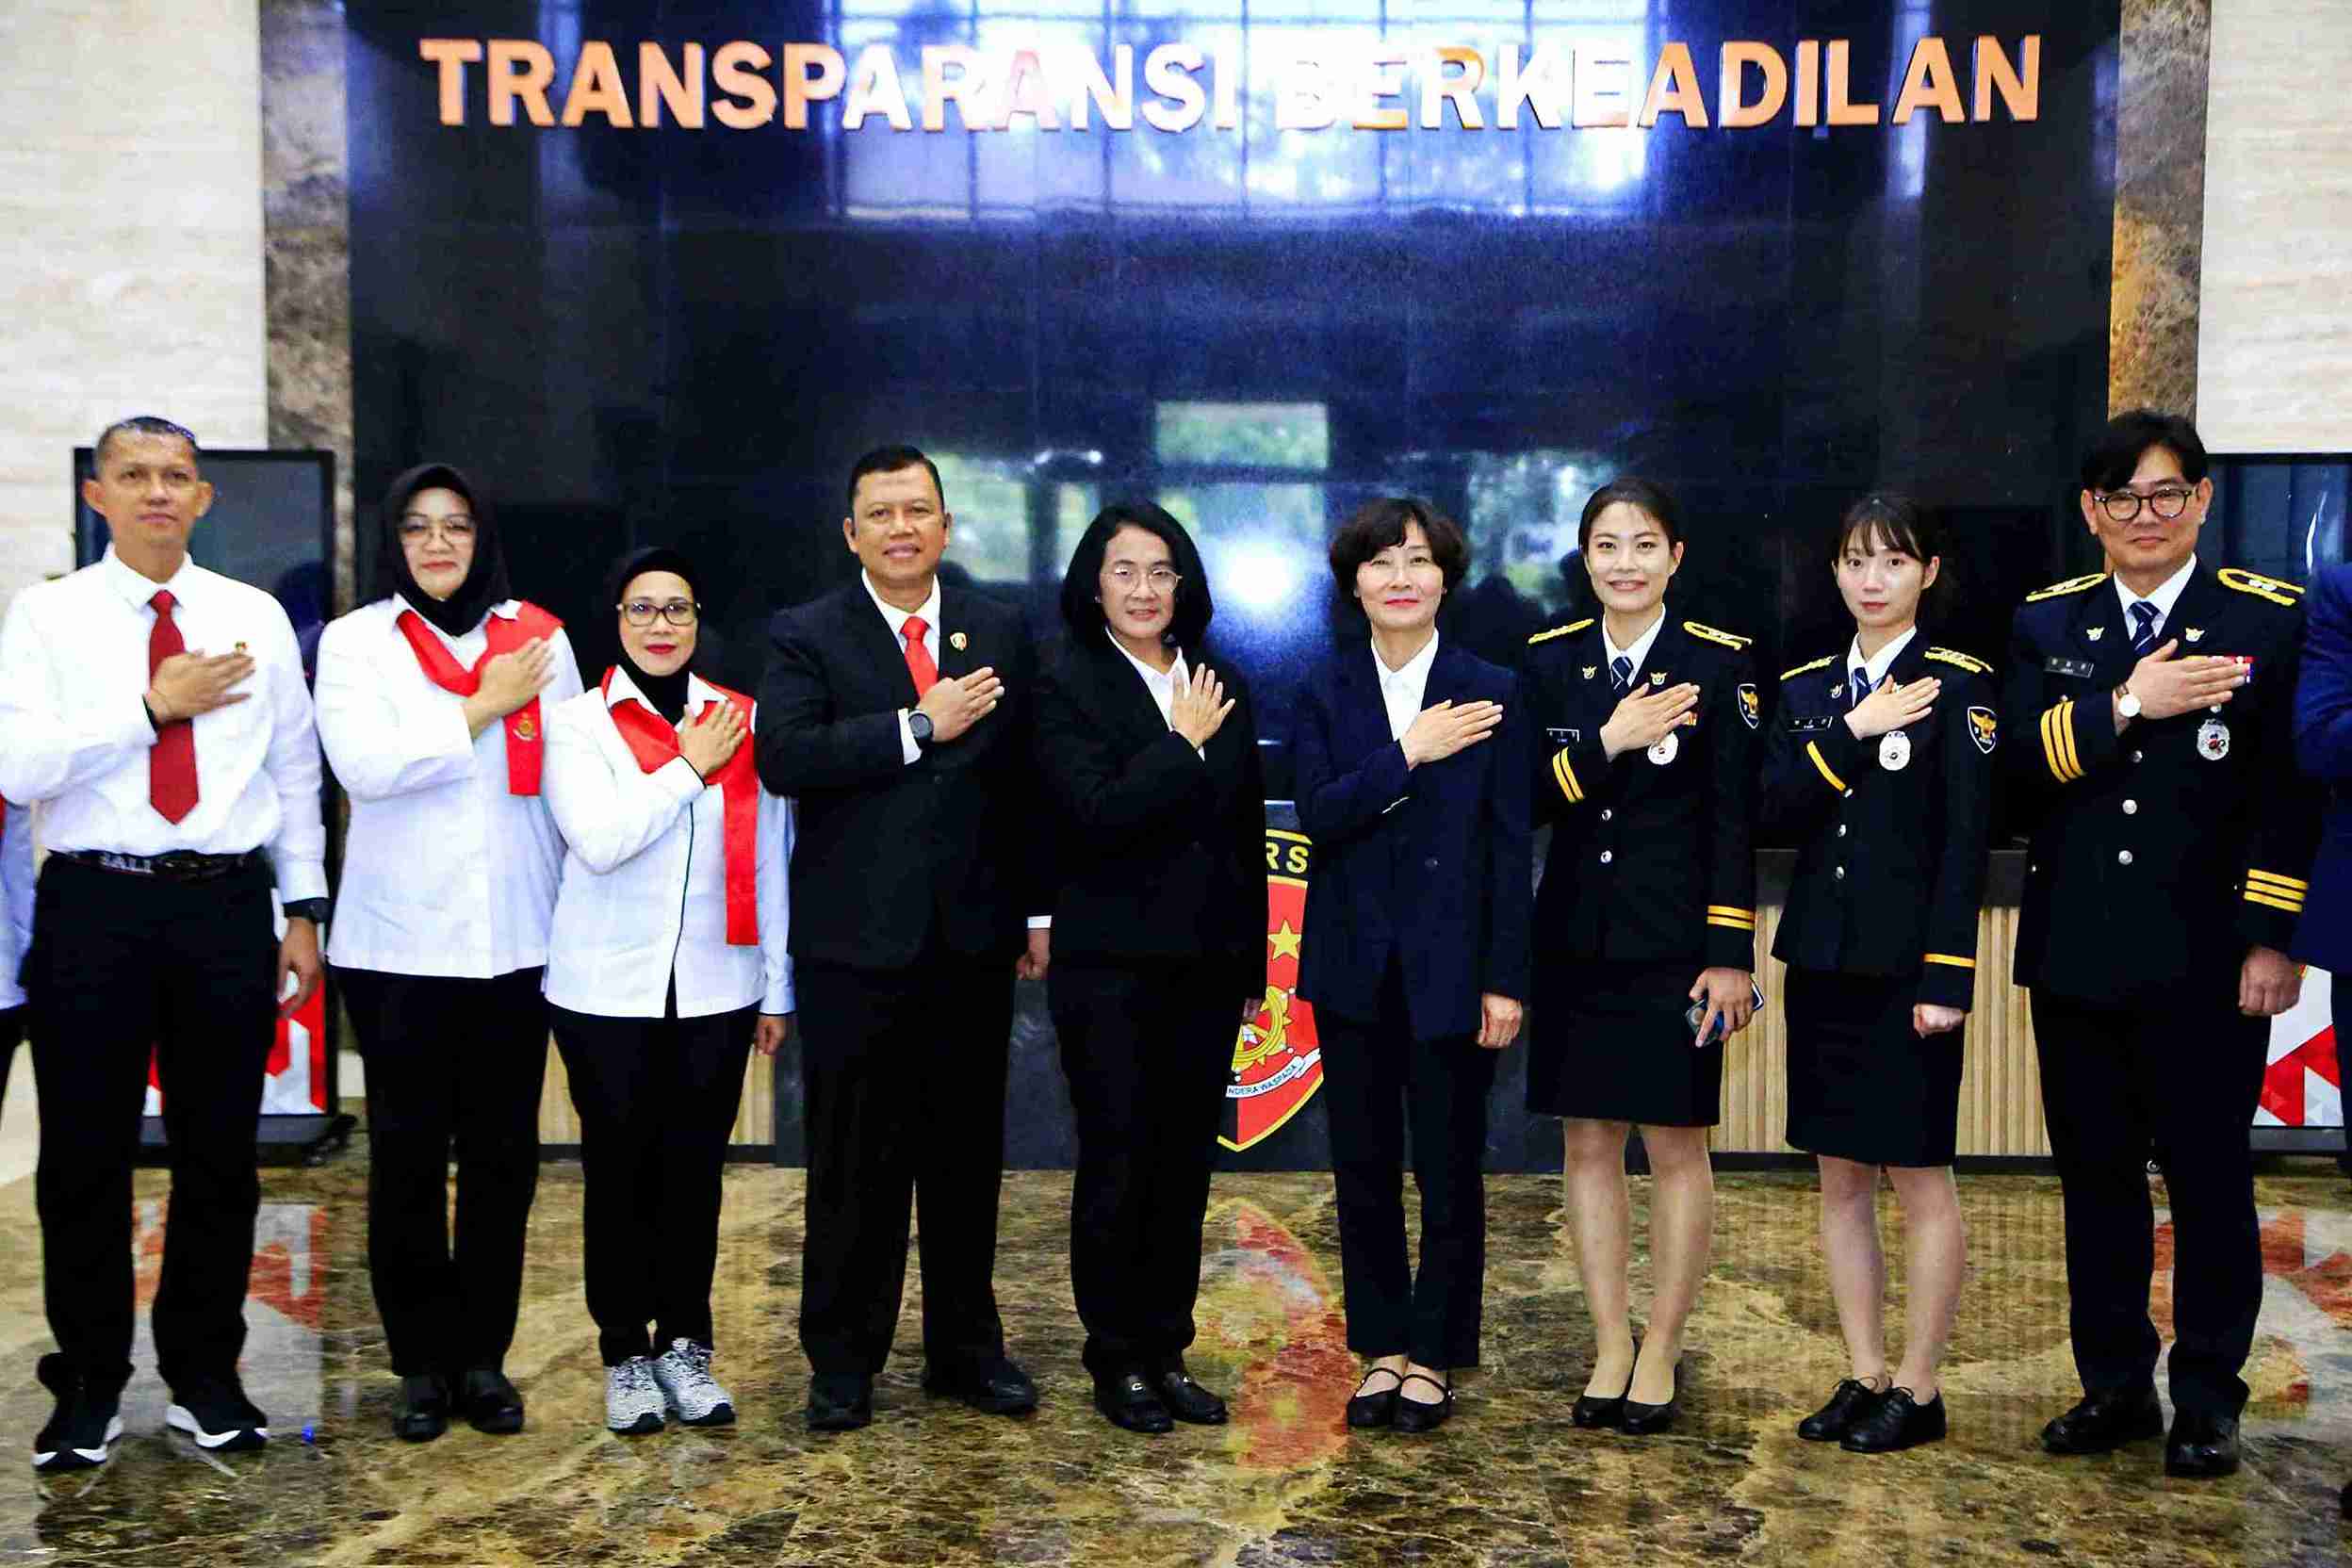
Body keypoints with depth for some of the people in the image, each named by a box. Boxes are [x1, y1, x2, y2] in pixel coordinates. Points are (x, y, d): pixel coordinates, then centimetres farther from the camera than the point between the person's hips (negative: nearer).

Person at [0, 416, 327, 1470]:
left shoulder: (256, 618, 8)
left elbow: (296, 771, 10)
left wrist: (304, 911, 8)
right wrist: (152, 707, -13)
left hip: (226, 908, 2)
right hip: (93, 907, -1)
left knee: (220, 1154, 9)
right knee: (85, 1157, 6)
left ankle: (206, 1380, 24)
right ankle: (89, 1386, 22)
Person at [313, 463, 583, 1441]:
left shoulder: (539, 638, 8)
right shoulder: (354, 641, 4)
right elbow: (362, 764, -12)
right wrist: (481, 708, -7)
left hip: (517, 937, 2)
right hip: (401, 941, -1)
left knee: (504, 1154, 6)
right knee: (408, 1156, 4)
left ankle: (484, 1354, 18)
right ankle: (422, 1360, 16)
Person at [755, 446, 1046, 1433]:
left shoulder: (1000, 632, 9)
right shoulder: (806, 637, 0)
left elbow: (1025, 780, 10)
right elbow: (783, 758, -17)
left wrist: (1038, 909, 9)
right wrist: (918, 725, -18)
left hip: (973, 942, 3)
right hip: (857, 944, -3)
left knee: (967, 1156, 11)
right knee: (854, 1165, 5)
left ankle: (966, 1350, 25)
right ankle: (843, 1364, 18)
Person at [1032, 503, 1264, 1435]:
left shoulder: (1221, 689, 10)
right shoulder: (1067, 686, -5)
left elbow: (1248, 832, 13)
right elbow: (1098, 813, -19)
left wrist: (1252, 966, 12)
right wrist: (1184, 743, -12)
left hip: (1205, 969, 5)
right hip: (1112, 966, -5)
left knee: (1186, 1166, 10)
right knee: (1117, 1166, 2)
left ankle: (1167, 1354, 22)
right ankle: (1117, 1363, 16)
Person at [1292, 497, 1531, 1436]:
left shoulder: (1492, 694, -1)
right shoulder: (1326, 692, 4)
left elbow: (1510, 847, -3)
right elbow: (1318, 815, -10)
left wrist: (1506, 980, -7)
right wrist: (1408, 754, -18)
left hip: (1451, 963, -2)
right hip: (1355, 965, 2)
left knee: (1450, 1167, 5)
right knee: (1362, 1167, 8)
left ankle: (1433, 1353, 20)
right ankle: (1381, 1349, 22)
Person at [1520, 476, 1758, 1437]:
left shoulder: (1718, 662, -4)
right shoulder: (1549, 661, 5)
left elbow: (1733, 817, -6)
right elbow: (1525, 800, -3)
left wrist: (1729, 955, -10)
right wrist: (1607, 744, -19)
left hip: (1675, 942, -3)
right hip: (1577, 940, 3)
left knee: (1676, 1147, 5)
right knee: (1589, 1143, 8)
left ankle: (1661, 1350, 18)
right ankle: (1610, 1346, 21)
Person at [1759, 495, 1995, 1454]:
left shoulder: (1960, 687, -5)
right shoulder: (1805, 689, 10)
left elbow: (1965, 842, -10)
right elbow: (1773, 816, -1)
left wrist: (1946, 978, -15)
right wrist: (1851, 735, -13)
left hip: (1907, 967, -5)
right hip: (1821, 961, 5)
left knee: (1918, 1180, 3)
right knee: (1840, 1178, 10)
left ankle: (1918, 1392, 14)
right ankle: (1864, 1378, 21)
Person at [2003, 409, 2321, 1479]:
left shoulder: (2268, 619, -1)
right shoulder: (2047, 625, 8)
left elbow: (2289, 792, -5)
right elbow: (2018, 762, -6)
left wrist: (2271, 940, -10)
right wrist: (2127, 705, -18)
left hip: (2206, 958, -3)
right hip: (2077, 952, 3)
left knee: (2209, 1178, 6)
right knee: (2095, 1178, 11)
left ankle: (2208, 1399, 19)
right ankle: (2115, 1386, 24)